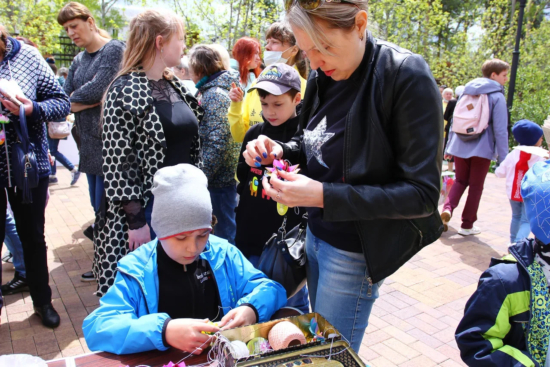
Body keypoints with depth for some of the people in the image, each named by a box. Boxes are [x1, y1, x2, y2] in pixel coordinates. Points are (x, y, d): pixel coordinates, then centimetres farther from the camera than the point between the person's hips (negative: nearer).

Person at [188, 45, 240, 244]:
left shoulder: (215, 94, -17)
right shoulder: (211, 90, 12)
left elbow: (217, 143, -24)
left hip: (221, 175, -9)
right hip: (228, 171, 9)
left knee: (226, 229, 4)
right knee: (225, 224, 20)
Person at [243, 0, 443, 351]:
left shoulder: (408, 78, -20)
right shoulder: (323, 77, 0)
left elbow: (423, 193, -21)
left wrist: (324, 196, -28)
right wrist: (279, 150, -8)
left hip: (354, 252, -6)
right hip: (316, 234, 7)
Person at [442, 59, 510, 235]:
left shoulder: (466, 92, 10)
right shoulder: (497, 96, -7)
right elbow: (500, 130, -11)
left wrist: (449, 147, 18)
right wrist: (503, 158, -7)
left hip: (460, 146, 5)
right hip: (482, 148, -4)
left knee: (460, 181, 18)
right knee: (476, 186, 7)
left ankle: (447, 209, -7)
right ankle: (467, 225, 13)